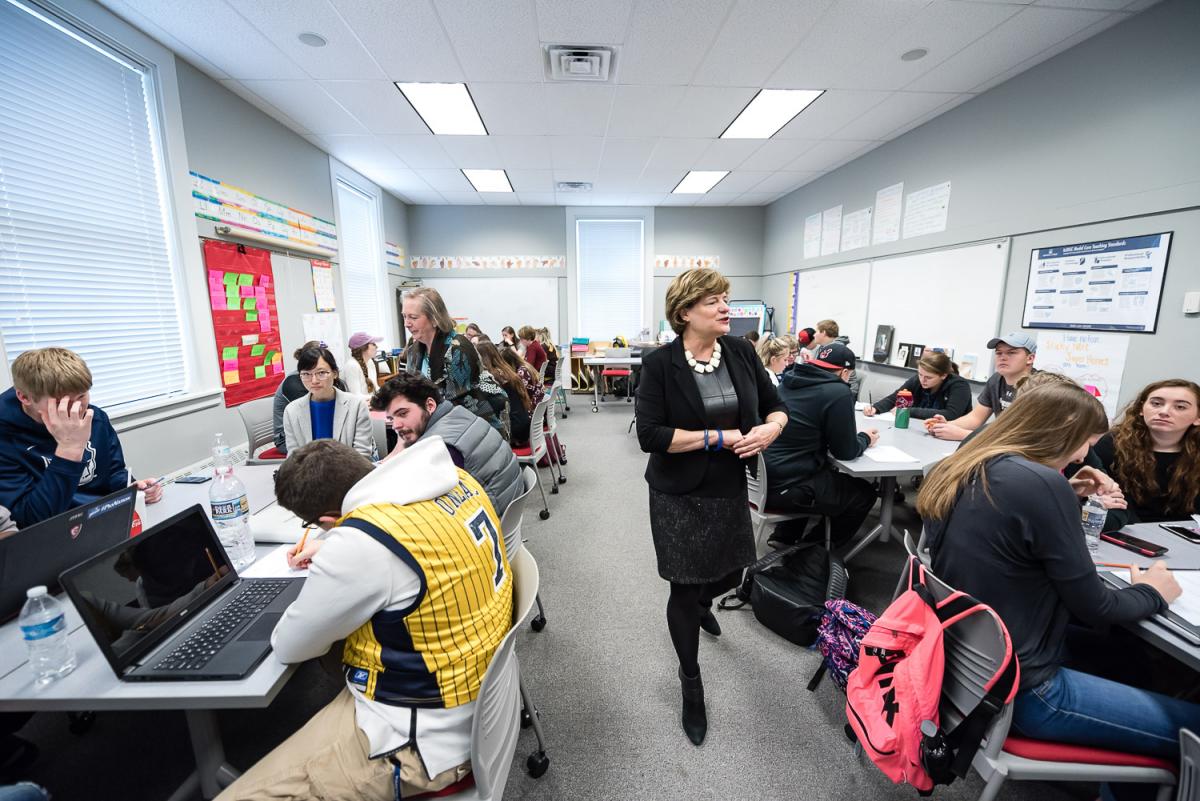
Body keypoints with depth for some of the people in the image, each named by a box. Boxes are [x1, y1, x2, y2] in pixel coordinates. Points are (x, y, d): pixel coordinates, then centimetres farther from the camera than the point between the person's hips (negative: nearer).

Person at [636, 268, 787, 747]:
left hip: (730, 490, 5)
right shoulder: (659, 364, -14)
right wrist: (718, 438, -22)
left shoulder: (741, 352, -2)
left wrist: (770, 428, -16)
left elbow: (776, 406, 6)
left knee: (730, 573, 22)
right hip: (679, 497, -4)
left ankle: (702, 604, 61)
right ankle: (690, 682, 34)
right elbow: (650, 435, -20)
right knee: (684, 589, 7)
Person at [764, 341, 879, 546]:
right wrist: (866, 438, 14)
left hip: (762, 477, 8)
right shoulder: (838, 393, -14)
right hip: (786, 488, -8)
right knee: (864, 493, 15)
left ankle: (784, 539, 37)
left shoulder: (789, 379, 9)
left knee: (831, 474, 35)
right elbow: (846, 451, -7)